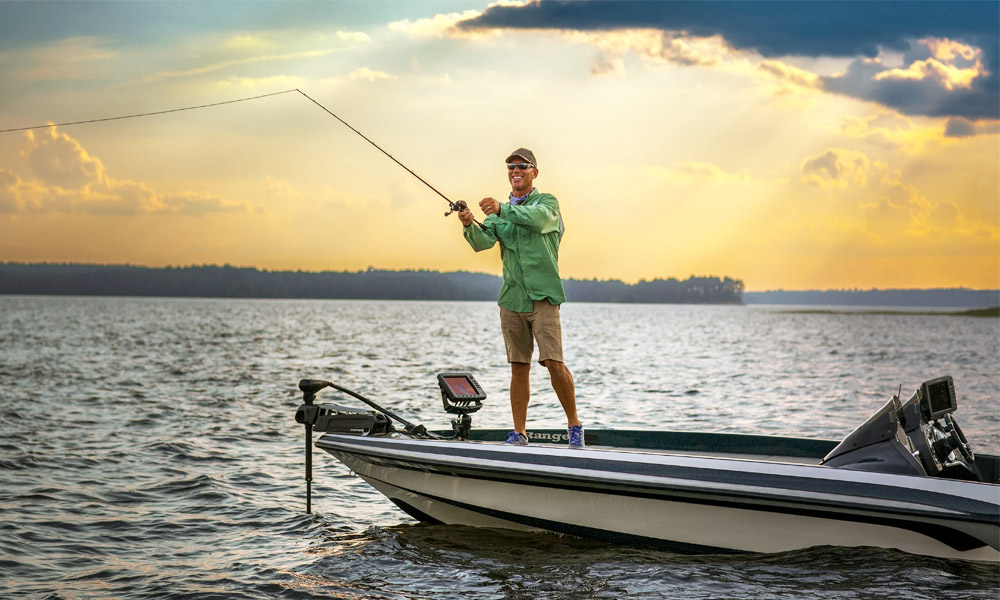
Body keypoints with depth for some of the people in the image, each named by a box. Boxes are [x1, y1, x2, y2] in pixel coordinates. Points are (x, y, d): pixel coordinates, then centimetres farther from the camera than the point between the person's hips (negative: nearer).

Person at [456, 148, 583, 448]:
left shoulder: (547, 202, 1)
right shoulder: (498, 212, 14)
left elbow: (538, 219, -23)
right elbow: (482, 242, -3)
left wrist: (502, 209, -36)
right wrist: (469, 225, -25)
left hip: (542, 297, -4)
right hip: (511, 299, 4)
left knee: (554, 363, -13)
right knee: (519, 368, 6)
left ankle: (574, 425, 1)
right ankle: (518, 434, 11)